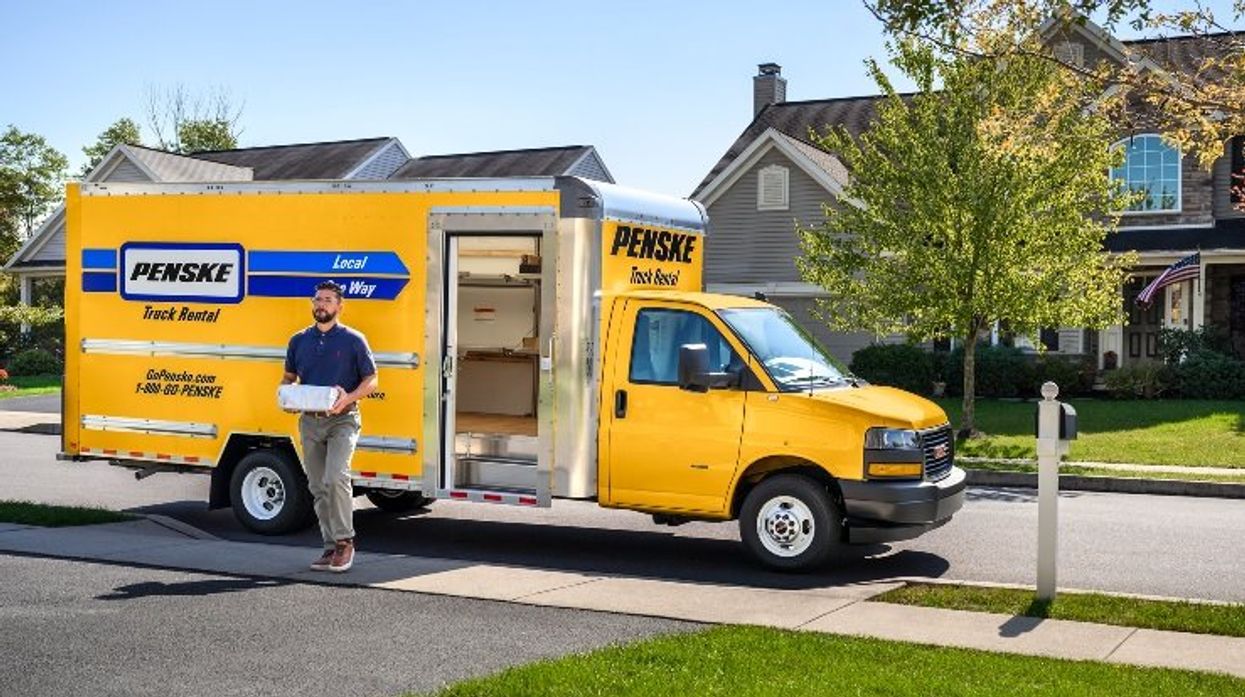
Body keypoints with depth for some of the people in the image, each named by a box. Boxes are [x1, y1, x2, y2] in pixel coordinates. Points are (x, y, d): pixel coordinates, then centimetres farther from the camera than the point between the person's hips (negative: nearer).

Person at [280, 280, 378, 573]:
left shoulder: (353, 340, -2)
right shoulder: (299, 340, 10)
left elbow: (371, 381, -1)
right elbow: (288, 377, 20)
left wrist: (348, 398, -18)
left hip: (342, 420, -5)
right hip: (310, 421, 5)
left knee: (335, 477, -21)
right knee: (318, 487, 7)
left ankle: (344, 541, -11)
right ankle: (331, 546, 17)